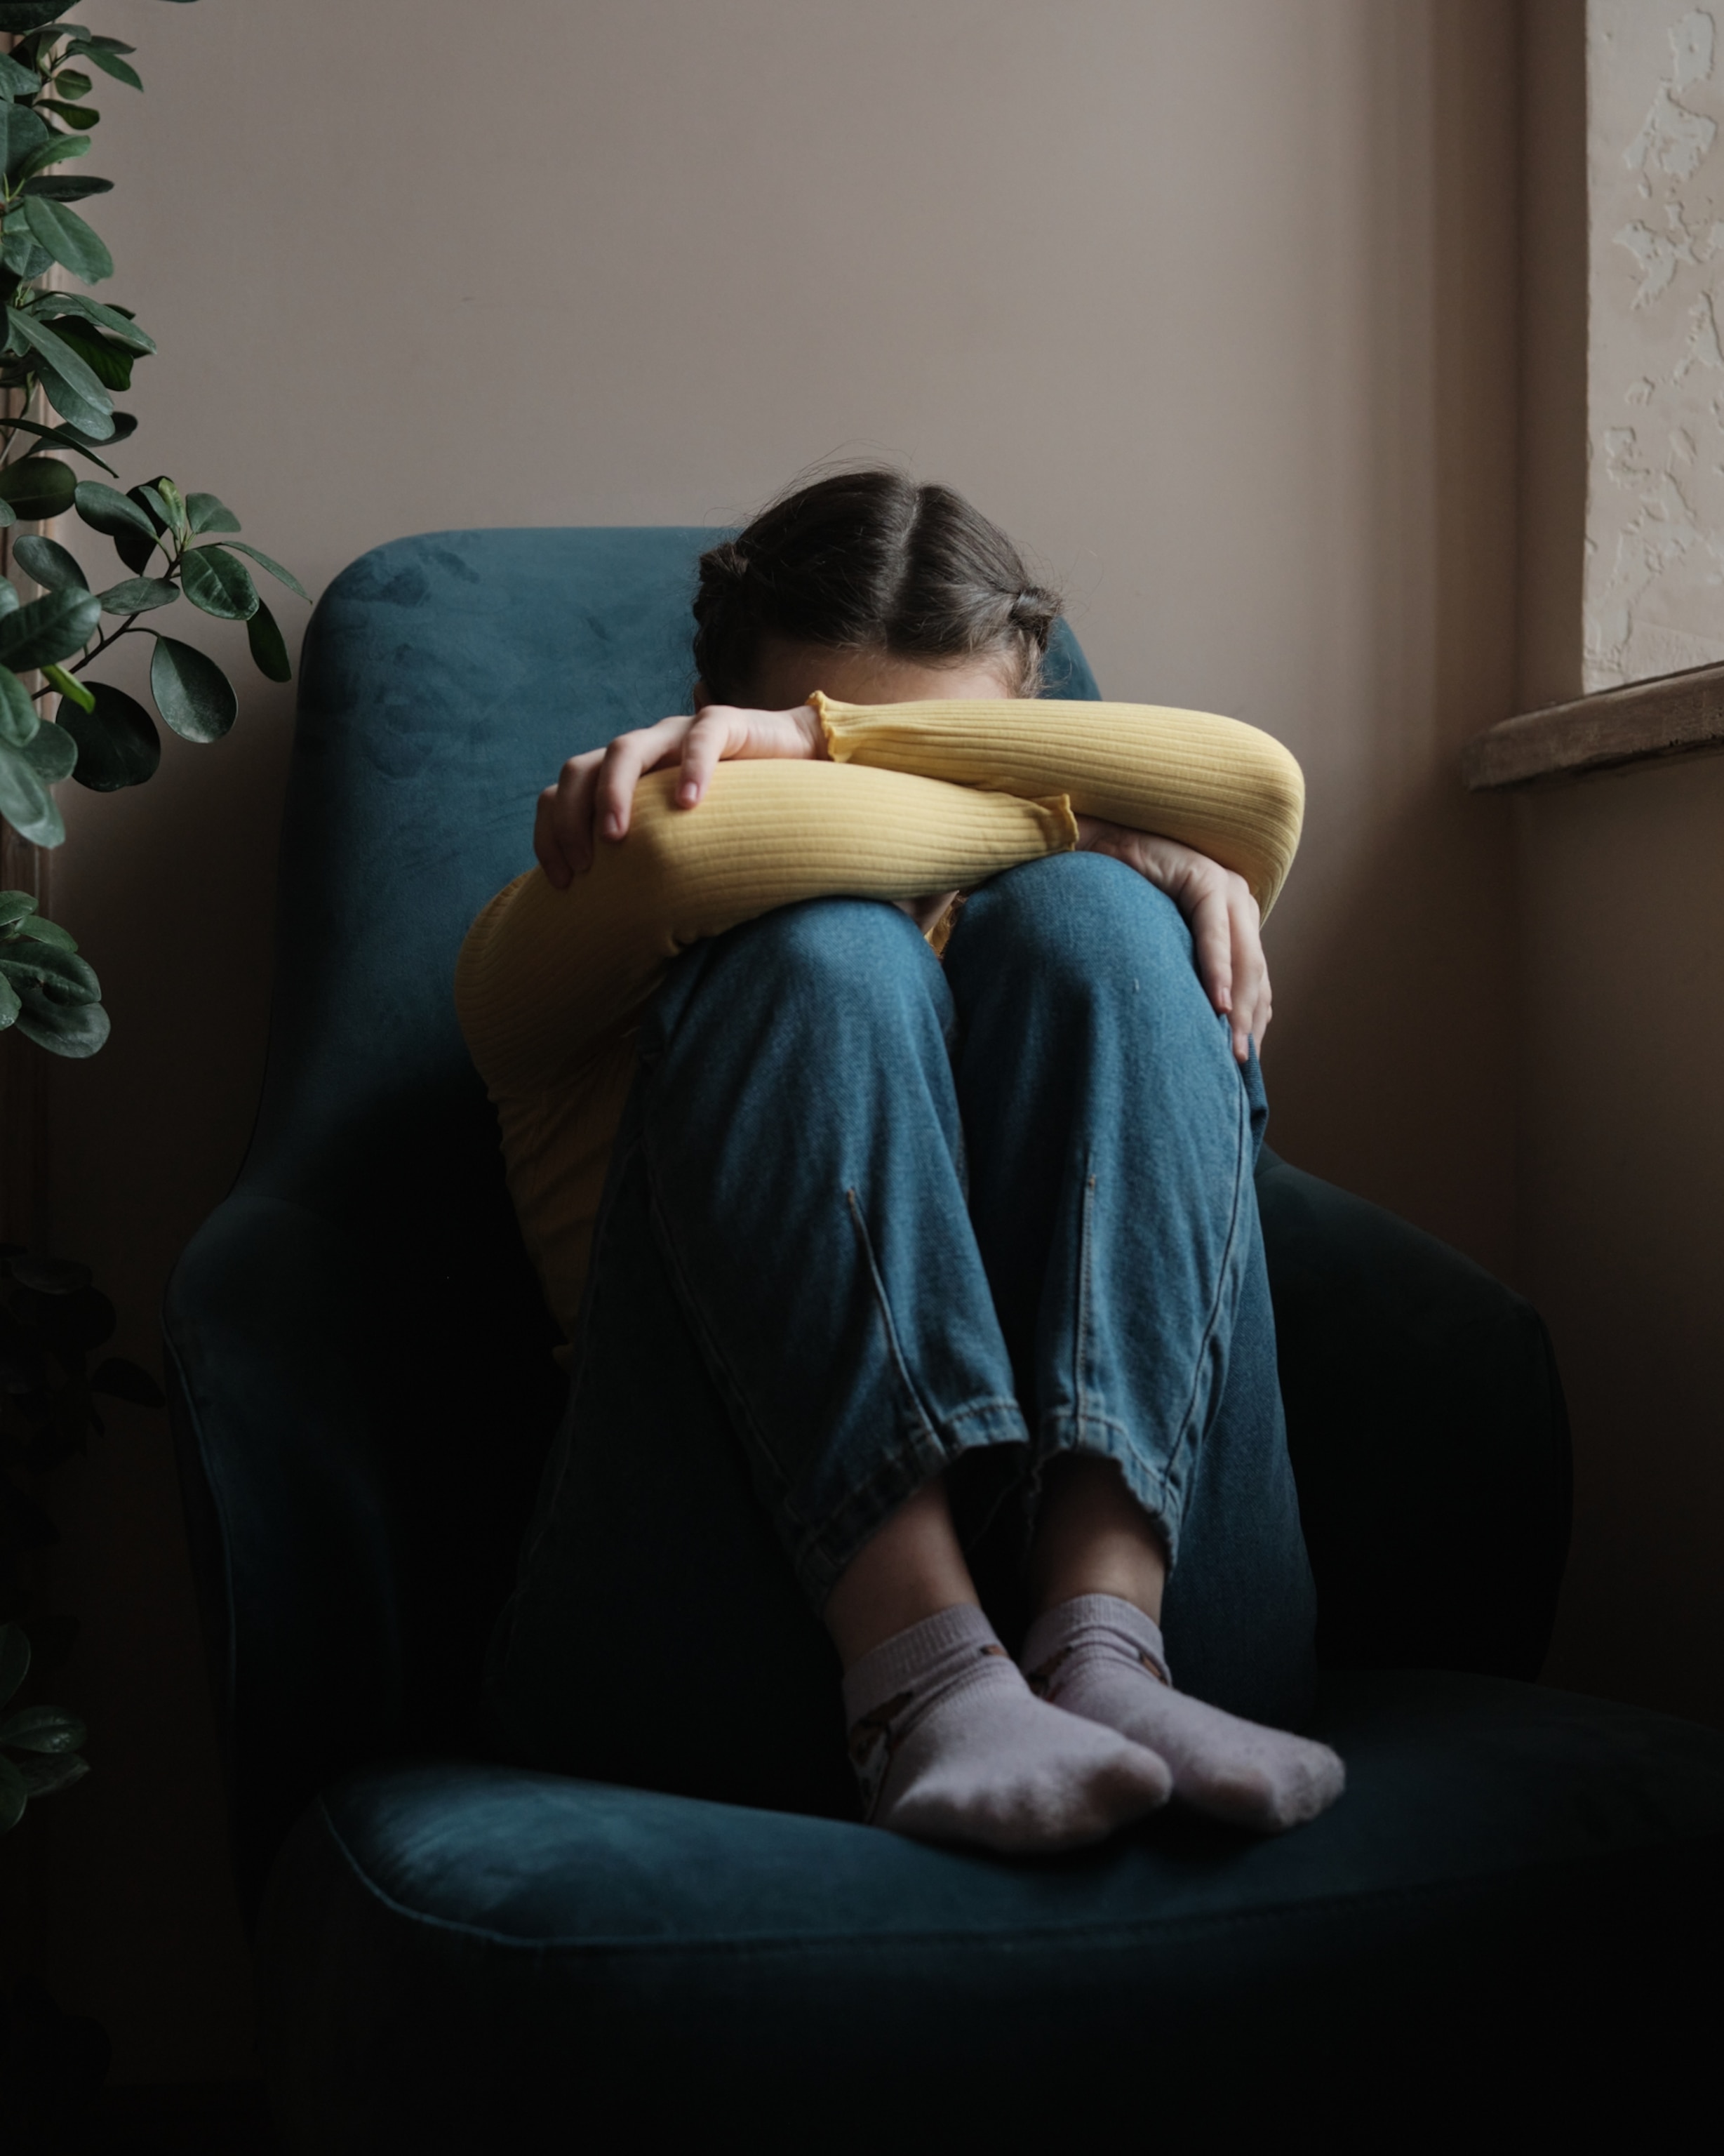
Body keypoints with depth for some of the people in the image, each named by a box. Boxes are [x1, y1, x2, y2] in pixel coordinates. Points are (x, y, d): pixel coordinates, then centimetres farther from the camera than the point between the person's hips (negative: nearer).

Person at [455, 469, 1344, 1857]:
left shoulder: (1034, 950, 28)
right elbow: (677, 845, -6)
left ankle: (1105, 1649, -29)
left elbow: (1259, 787, 6)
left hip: (1152, 1572, 3)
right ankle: (929, 1681, -34)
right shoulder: (555, 959, 19)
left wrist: (830, 739, 2)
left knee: (1090, 921, -11)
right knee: (817, 948, -16)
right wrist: (1099, 834, -1)